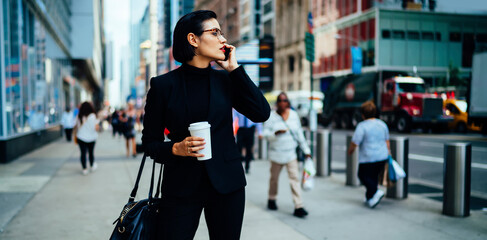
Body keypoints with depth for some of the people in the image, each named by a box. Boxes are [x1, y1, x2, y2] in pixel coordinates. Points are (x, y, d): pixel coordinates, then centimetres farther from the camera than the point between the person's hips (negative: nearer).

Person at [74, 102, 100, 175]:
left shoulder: (79, 116, -3)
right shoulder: (92, 116, -12)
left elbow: (76, 127, 3)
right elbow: (96, 128, -16)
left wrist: (75, 137, 14)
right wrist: (98, 125, 6)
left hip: (81, 138, 1)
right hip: (91, 138, -1)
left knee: (83, 153, 5)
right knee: (91, 152, 16)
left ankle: (84, 169, 7)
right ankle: (92, 166, 33)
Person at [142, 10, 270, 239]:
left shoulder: (226, 80, 6)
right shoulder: (163, 85, -2)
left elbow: (261, 113, -8)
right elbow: (150, 141, 2)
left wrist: (234, 68, -6)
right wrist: (176, 148, -18)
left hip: (226, 184, 3)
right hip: (181, 186, -2)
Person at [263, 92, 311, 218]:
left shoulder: (294, 115, 5)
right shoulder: (271, 116, -5)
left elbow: (299, 133, 10)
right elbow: (266, 133, -8)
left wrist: (306, 150, 11)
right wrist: (276, 133, -29)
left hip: (291, 153, 2)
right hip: (276, 154, -2)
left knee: (295, 178, -7)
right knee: (274, 178, 12)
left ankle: (298, 207, -8)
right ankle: (271, 200, 36)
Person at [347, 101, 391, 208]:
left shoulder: (362, 126, -14)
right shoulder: (382, 124, 7)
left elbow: (354, 143, -14)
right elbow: (387, 141, 15)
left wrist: (350, 151, 4)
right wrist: (388, 153, 24)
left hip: (368, 158, -7)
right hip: (382, 157, 7)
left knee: (363, 176, 8)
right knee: (373, 176, 18)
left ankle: (376, 192, -11)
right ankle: (370, 198, 24)